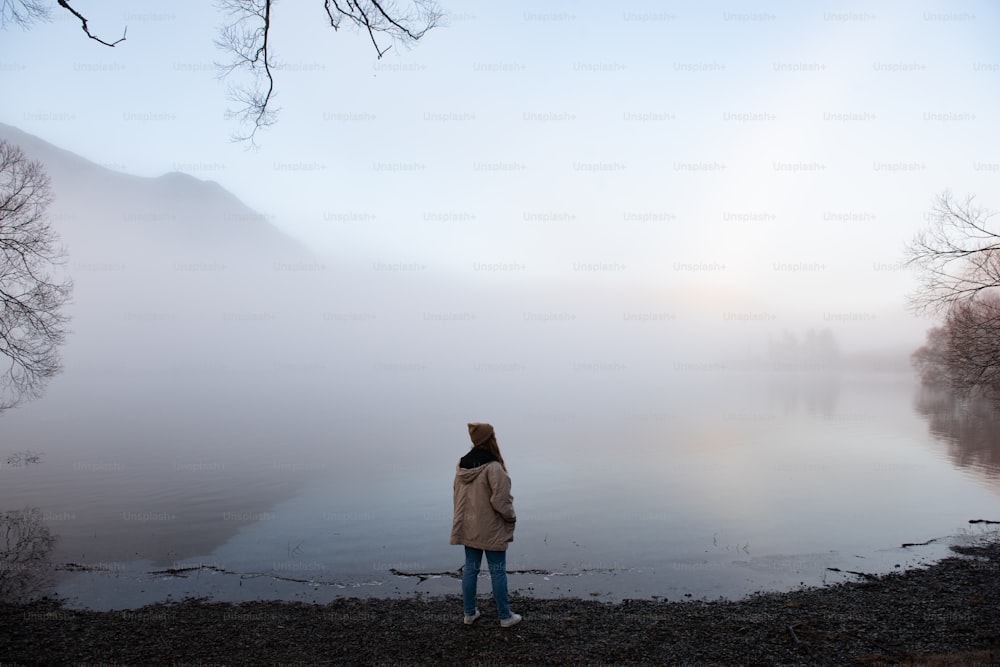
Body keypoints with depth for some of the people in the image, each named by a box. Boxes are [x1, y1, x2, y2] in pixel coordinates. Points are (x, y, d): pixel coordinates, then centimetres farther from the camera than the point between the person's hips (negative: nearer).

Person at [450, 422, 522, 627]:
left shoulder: (462, 465, 1)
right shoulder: (493, 467, -22)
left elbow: (459, 495, 8)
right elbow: (500, 499, -20)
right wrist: (511, 516, -4)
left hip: (468, 528, 6)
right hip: (491, 529, -6)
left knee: (470, 569, 15)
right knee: (498, 572, 6)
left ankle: (469, 613, 24)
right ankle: (505, 616, 16)